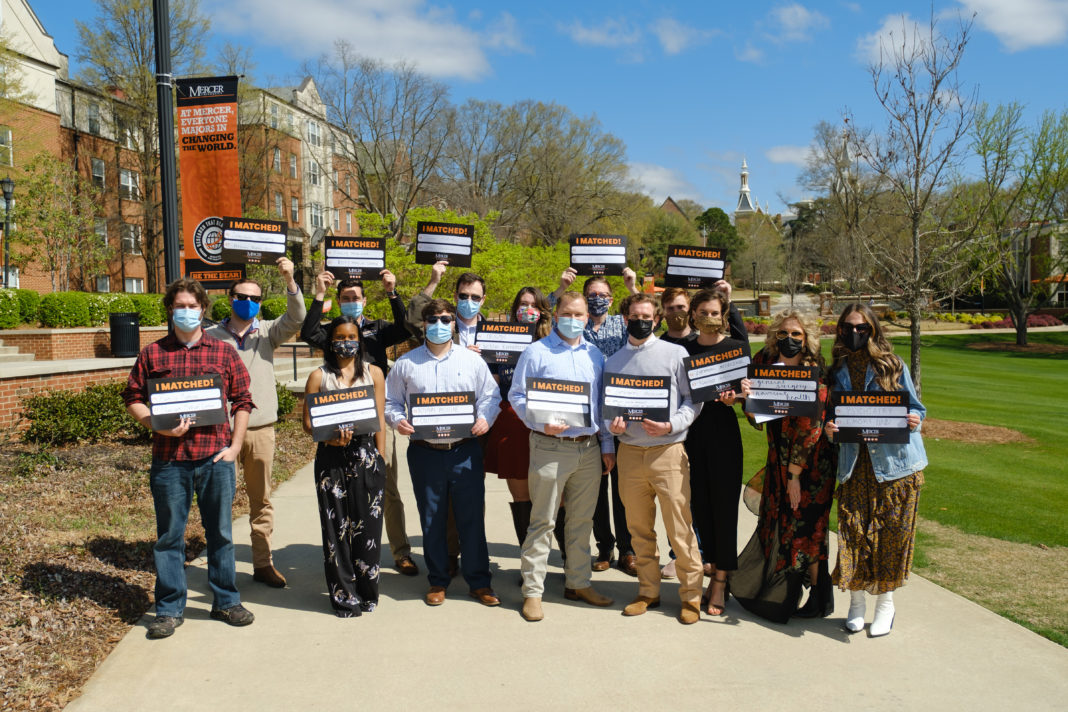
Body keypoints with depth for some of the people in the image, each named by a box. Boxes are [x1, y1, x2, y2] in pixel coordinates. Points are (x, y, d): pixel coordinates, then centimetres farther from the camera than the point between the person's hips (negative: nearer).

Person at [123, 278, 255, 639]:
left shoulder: (224, 352, 6)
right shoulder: (152, 354, 6)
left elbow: (242, 401, 7)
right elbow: (133, 399, 7)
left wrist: (234, 446, 0)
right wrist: (158, 425, -10)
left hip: (215, 457, 0)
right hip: (168, 458, 0)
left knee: (220, 532, 9)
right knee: (169, 535, 7)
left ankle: (226, 601, 23)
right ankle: (170, 609, 20)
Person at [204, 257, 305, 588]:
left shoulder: (267, 332, 6)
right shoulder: (211, 336, 1)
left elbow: (295, 319, -11)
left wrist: (289, 281, -24)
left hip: (261, 428, 2)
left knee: (261, 500, 10)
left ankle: (263, 564, 20)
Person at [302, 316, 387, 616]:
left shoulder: (374, 373, 9)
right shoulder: (319, 376, 6)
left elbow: (380, 420, 8)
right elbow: (307, 422, 4)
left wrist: (379, 461, 3)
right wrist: (330, 437, -15)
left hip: (366, 455, 1)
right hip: (331, 457, 0)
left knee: (367, 525, 3)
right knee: (336, 526, 2)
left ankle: (367, 593, 18)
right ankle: (344, 597, 14)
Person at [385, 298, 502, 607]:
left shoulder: (472, 360, 6)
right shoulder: (406, 363, 7)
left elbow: (491, 396, 9)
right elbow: (390, 401, 11)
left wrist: (485, 417, -9)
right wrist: (397, 419, -9)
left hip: (466, 451, 0)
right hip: (424, 452, 1)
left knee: (472, 518, 4)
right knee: (431, 521, 10)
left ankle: (479, 582, 17)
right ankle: (437, 581, 25)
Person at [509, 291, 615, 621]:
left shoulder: (594, 355, 14)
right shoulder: (536, 352, 0)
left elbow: (602, 402, 17)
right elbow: (517, 396, -2)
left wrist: (607, 445, 12)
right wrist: (541, 424, -17)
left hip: (589, 448, 5)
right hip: (550, 448, -5)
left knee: (582, 520, 13)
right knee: (543, 521, -2)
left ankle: (578, 583, 26)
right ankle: (532, 591, 7)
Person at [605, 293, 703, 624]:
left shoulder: (675, 354, 4)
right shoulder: (614, 361, 14)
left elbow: (693, 400, 1)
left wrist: (671, 425, -14)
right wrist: (612, 424, -6)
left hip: (668, 450, -3)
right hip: (629, 452, 4)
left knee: (680, 528, -3)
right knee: (639, 529, 11)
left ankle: (691, 595, 12)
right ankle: (648, 591, 25)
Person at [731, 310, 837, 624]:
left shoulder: (814, 374, -16)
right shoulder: (764, 362, 1)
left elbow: (810, 427, -17)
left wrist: (795, 474, -15)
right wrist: (747, 394, -16)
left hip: (810, 464, -6)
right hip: (778, 460, 6)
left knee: (804, 527, 4)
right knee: (777, 525, 15)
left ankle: (819, 598, 21)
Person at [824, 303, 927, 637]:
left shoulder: (893, 366, 3)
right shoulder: (836, 371, 9)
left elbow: (914, 407, 9)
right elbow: (830, 417, 15)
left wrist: (914, 419, -14)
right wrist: (829, 430, -7)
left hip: (895, 462, -1)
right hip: (854, 465, 2)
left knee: (892, 531, 3)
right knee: (853, 531, -2)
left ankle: (885, 603, 20)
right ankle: (857, 602, 17)